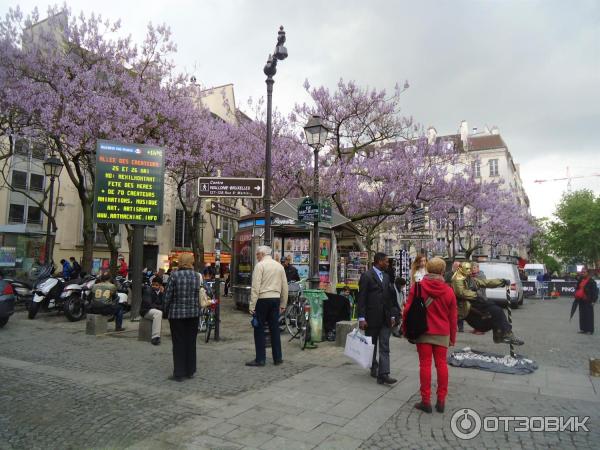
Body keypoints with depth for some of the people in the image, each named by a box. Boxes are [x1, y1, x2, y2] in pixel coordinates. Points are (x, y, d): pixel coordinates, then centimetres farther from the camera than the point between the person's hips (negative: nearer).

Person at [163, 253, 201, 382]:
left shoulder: (175, 275, -10)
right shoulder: (197, 276, 0)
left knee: (179, 343, 5)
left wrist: (166, 310, 4)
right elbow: (198, 295, 1)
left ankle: (179, 373, 9)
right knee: (191, 342, 12)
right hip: (193, 313, 3)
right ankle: (190, 371, 20)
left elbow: (168, 295, -7)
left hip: (177, 313, -3)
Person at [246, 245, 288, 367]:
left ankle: (260, 359, 5)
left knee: (259, 329, 2)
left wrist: (252, 305, -11)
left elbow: (255, 287, -12)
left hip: (263, 299, -6)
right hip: (275, 299, 6)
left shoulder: (260, 265, -6)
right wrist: (283, 304, 19)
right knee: (274, 329, 11)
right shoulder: (279, 266, 11)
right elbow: (285, 287, 13)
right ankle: (277, 358, 17)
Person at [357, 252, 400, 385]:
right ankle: (374, 367, 30)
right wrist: (361, 318, -14)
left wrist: (392, 315, 11)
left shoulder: (386, 276, 12)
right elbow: (361, 298, -10)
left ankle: (383, 374, -4)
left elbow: (390, 297, 16)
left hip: (385, 318, 5)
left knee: (384, 346, -2)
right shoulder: (367, 276, -8)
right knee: (371, 345, 11)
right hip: (372, 318, -5)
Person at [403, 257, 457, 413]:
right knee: (441, 364, 10)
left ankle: (426, 401, 7)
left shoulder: (417, 287, -6)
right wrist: (452, 337, 15)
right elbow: (452, 317, 5)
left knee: (425, 364, 3)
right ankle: (441, 401, 15)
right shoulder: (448, 291, -1)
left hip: (423, 332, -2)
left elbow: (408, 310, -5)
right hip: (442, 334, 2)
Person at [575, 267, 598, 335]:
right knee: (582, 315, 11)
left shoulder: (591, 281, -10)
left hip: (588, 301, -7)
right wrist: (576, 296, 12)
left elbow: (595, 291, -12)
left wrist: (593, 300, -15)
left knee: (589, 315, -1)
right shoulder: (580, 280, 10)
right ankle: (583, 328, 20)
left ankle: (589, 330, 6)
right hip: (581, 300, 7)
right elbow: (577, 289, 20)